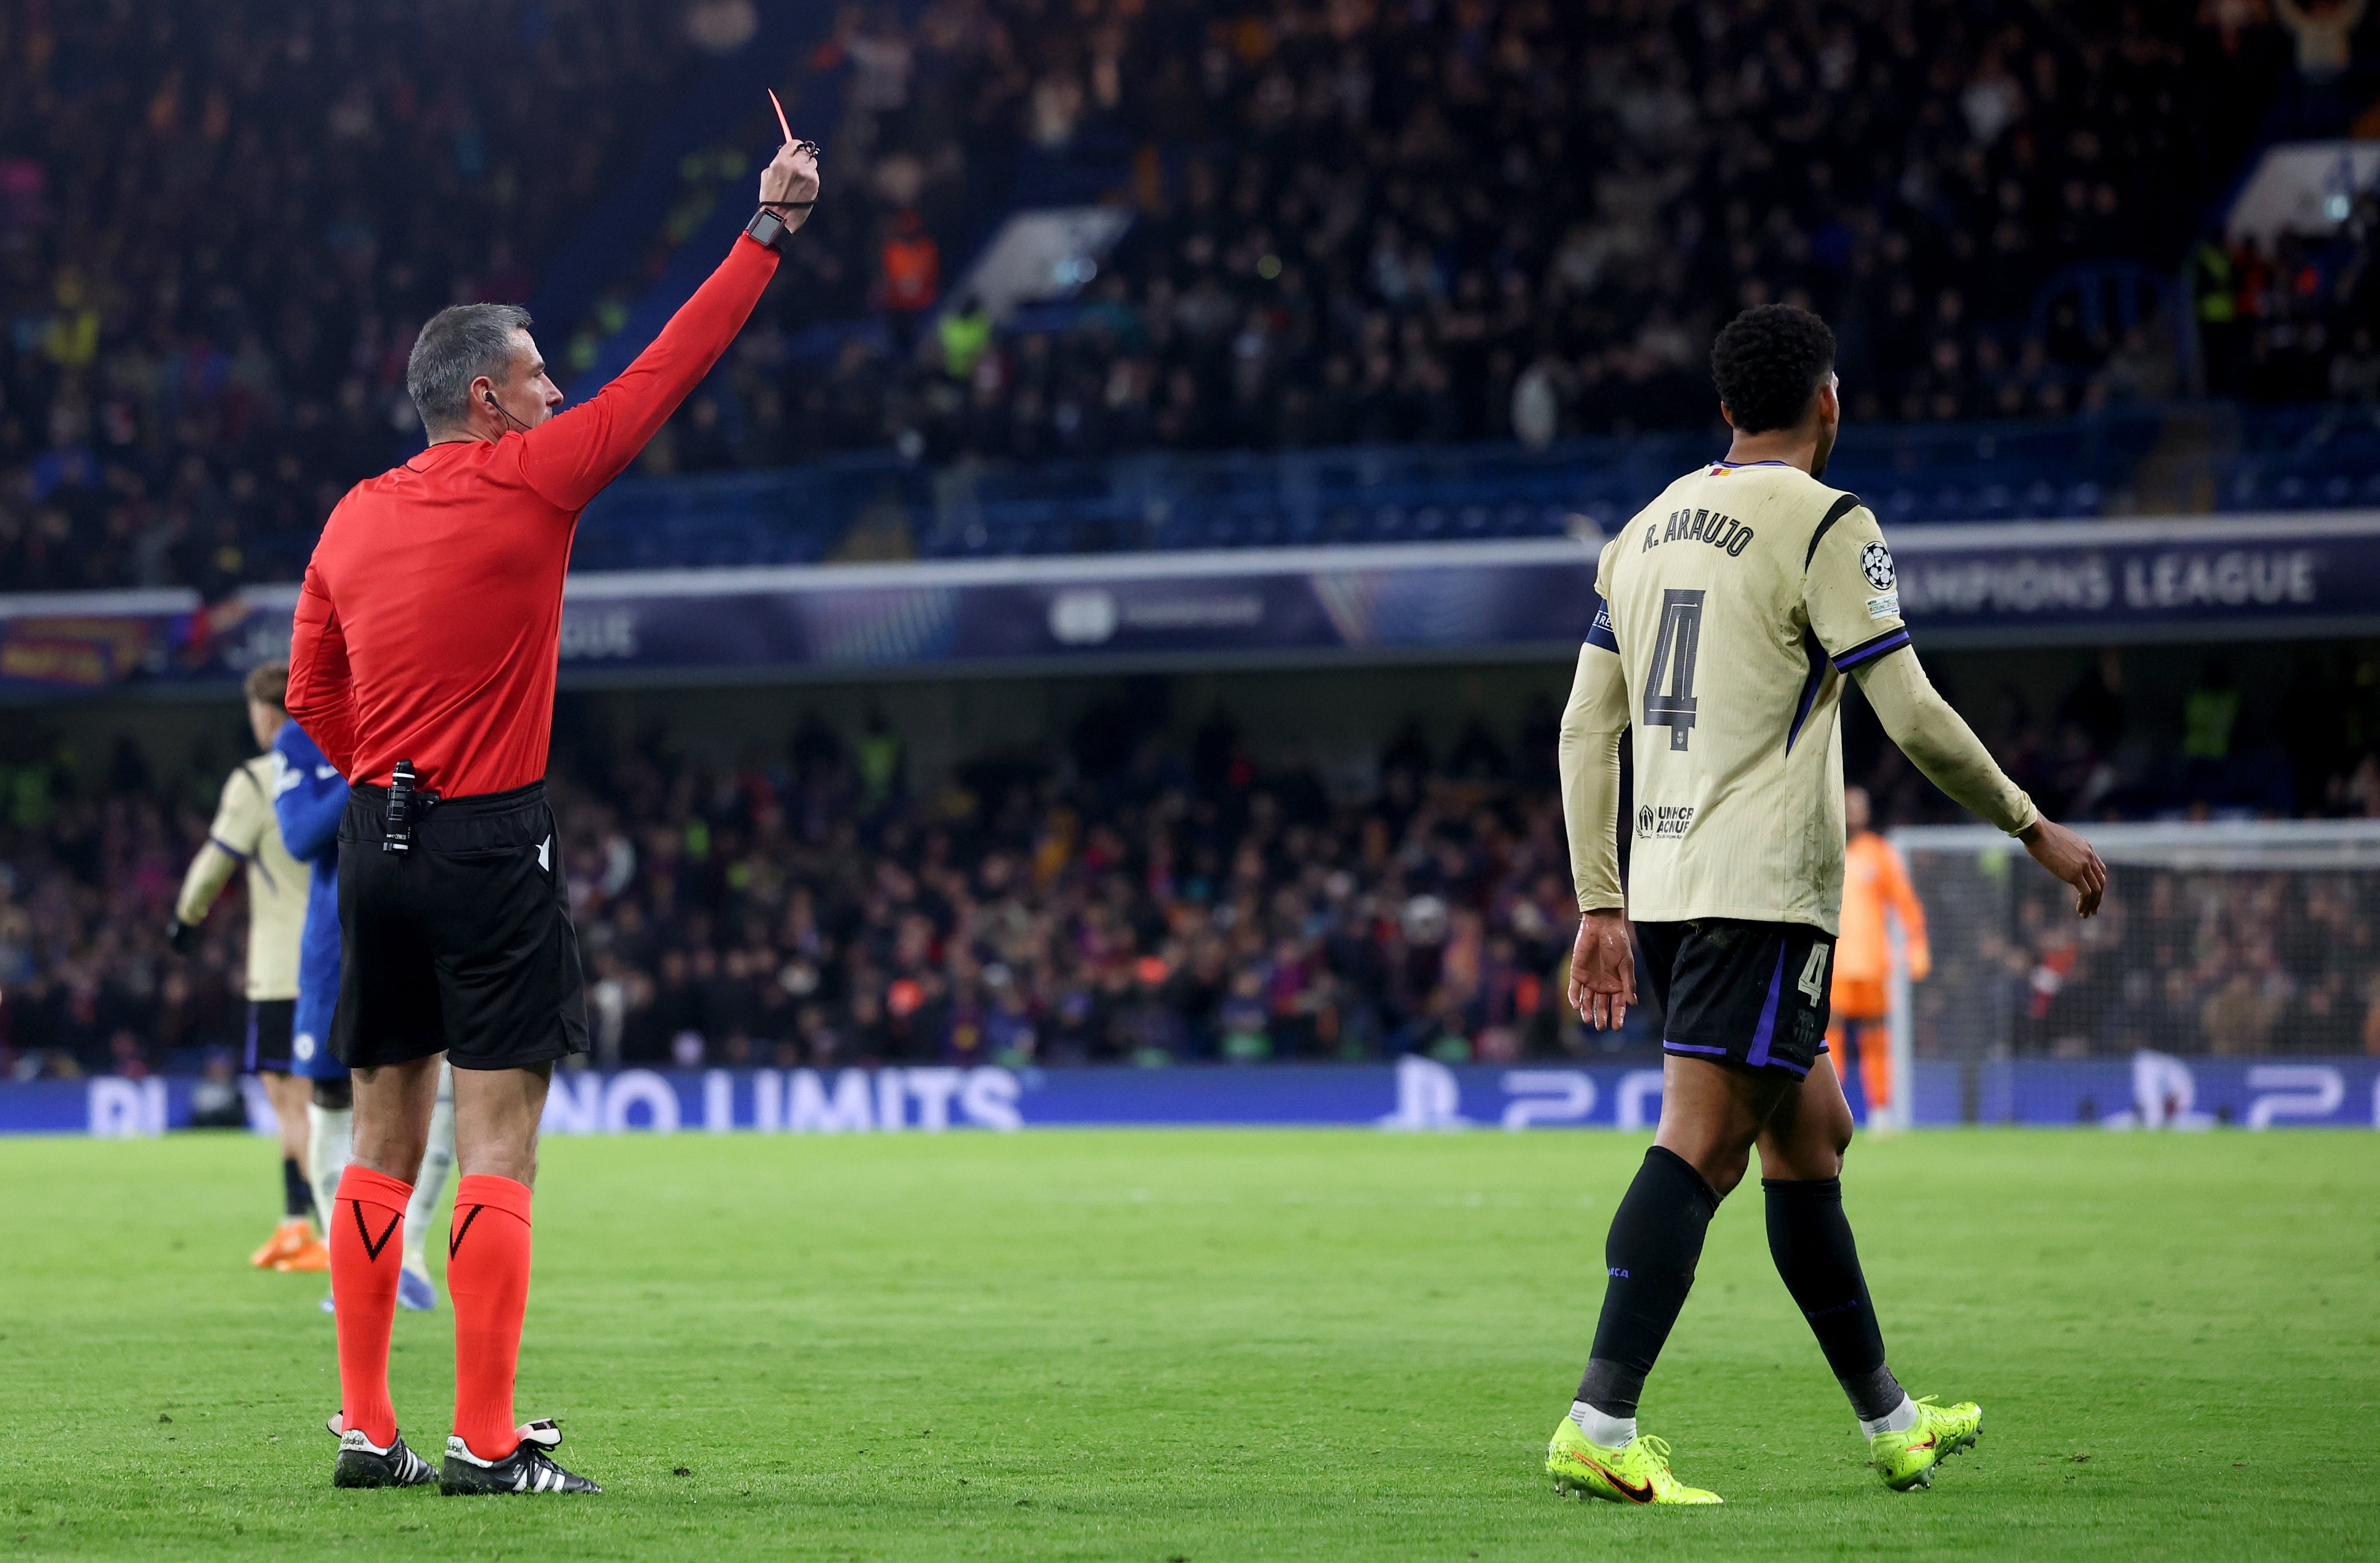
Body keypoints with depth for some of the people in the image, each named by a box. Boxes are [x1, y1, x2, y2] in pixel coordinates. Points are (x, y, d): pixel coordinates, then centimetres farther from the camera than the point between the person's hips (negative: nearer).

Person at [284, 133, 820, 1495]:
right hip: (494, 845, -6)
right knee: (500, 1142, -5)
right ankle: (487, 1442, -8)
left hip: (378, 837, 6)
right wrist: (769, 230, 4)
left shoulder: (354, 519, 9)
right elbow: (671, 368, -3)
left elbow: (314, 698, 14)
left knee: (386, 1140, 11)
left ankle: (368, 1429, 11)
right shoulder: (532, 480, -7)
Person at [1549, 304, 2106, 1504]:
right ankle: (1599, 1428, -23)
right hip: (1762, 887, -8)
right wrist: (2036, 830, 2)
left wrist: (1602, 907, 17)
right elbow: (1914, 719, -10)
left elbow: (1585, 730, 14)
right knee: (1699, 1145, -13)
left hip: (1661, 882, 8)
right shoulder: (1825, 525, -6)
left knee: (1810, 1134, 18)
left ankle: (1889, 1421, 26)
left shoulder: (1648, 528, 16)